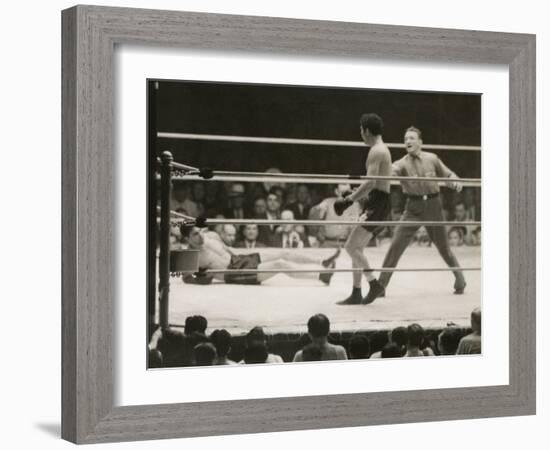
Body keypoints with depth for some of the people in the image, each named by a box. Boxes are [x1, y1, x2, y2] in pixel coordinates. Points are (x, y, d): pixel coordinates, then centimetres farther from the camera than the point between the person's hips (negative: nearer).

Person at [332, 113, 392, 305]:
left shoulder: (376, 151, -14)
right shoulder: (382, 150, 19)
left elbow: (370, 183, -24)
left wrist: (349, 201, -22)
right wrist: (352, 195, 22)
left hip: (377, 204, -10)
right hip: (378, 203, 10)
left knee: (351, 246, -13)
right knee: (356, 248, 11)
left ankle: (374, 284, -12)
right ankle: (356, 293, 12)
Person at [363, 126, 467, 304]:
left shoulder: (432, 159, 2)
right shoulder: (402, 164, -2)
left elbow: (448, 175, 15)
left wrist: (455, 182, -8)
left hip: (433, 205, 0)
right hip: (413, 207, 0)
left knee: (443, 246, 12)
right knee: (396, 245, -11)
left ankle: (459, 278, 35)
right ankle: (380, 285, -7)